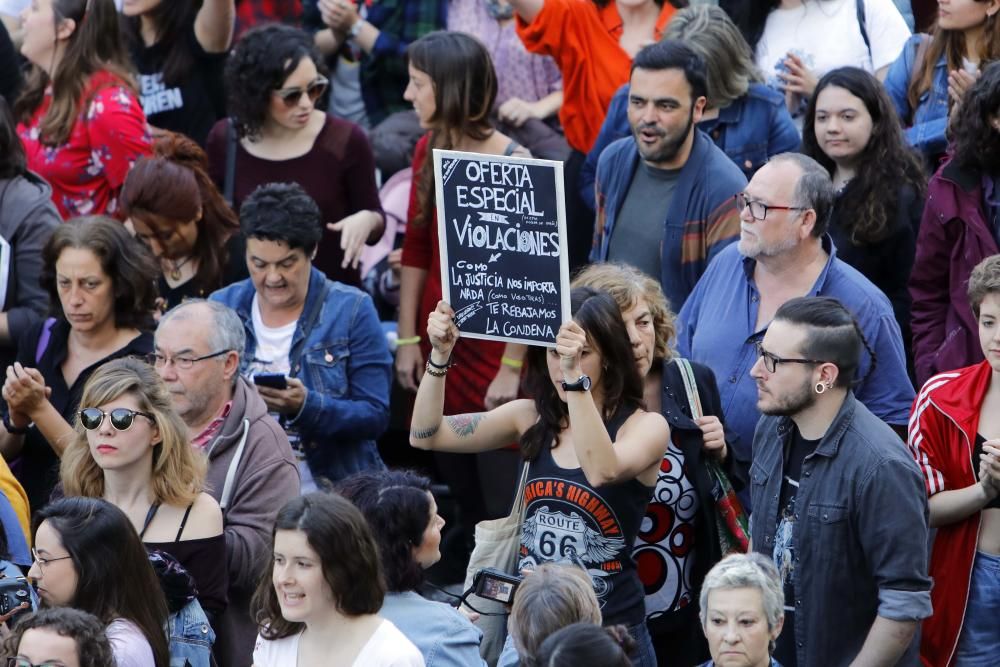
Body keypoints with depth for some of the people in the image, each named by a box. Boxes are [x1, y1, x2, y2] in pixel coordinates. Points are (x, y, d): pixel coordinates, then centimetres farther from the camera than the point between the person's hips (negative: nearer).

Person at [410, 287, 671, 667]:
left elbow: (602, 471, -30)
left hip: (610, 634, -4)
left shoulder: (646, 427, -8)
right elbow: (427, 436, 1)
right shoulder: (533, 418, 4)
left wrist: (575, 377, -37)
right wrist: (440, 356, -13)